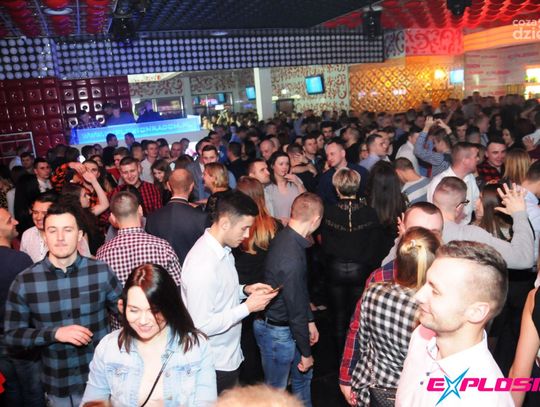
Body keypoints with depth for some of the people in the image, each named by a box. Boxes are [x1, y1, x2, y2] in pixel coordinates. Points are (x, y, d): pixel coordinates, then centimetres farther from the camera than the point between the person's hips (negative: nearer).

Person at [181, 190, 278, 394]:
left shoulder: (223, 250, 0)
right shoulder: (202, 265, -30)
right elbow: (202, 325, -28)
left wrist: (244, 290, -3)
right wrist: (248, 307, -23)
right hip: (214, 366, -8)